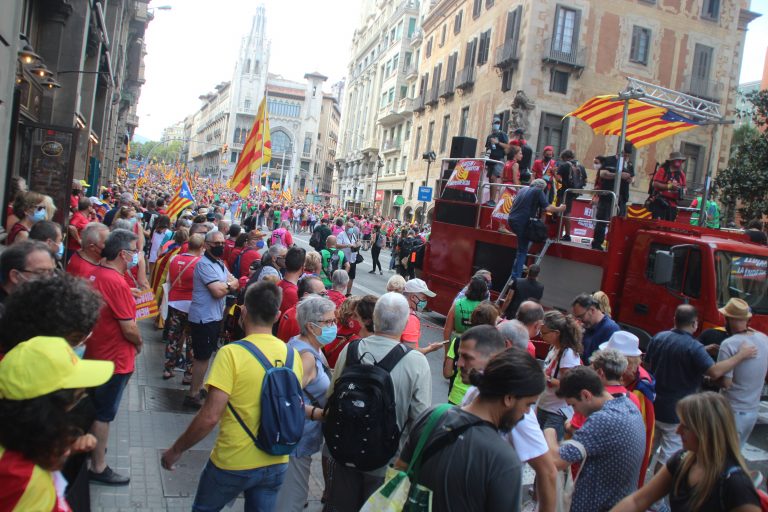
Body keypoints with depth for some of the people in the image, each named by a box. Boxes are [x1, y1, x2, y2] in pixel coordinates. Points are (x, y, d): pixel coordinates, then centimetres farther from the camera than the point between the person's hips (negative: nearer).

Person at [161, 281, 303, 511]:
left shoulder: (232, 353, -19)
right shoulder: (293, 355, -4)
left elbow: (209, 417, -21)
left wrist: (175, 450, -6)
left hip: (232, 463, -3)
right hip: (276, 464, 4)